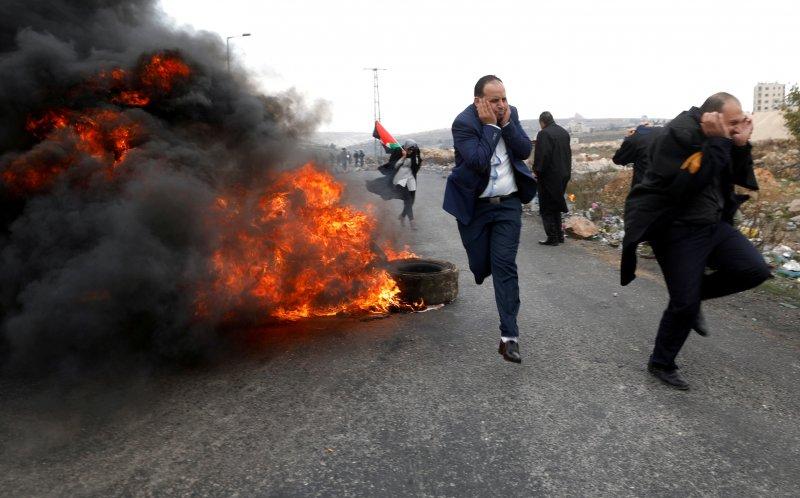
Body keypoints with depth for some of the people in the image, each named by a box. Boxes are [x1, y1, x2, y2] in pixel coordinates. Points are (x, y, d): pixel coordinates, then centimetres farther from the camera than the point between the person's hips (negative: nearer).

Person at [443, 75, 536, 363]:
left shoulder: (510, 114, 3)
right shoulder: (463, 123, -15)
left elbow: (525, 152, -3)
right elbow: (479, 161, -25)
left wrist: (507, 123, -13)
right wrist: (490, 125, -21)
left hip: (508, 204, 2)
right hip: (475, 206, -2)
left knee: (505, 266, -6)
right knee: (481, 266, 7)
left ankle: (509, 337, -6)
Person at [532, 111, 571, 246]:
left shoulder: (543, 134, -15)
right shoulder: (564, 133, 11)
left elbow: (542, 155, -21)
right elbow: (569, 153, 15)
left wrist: (537, 170, -10)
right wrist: (567, 171, 18)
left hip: (549, 177, -8)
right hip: (563, 175, 8)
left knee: (547, 209, 1)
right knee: (556, 205, 19)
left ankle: (552, 237, 2)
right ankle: (559, 235, 23)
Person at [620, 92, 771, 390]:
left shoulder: (717, 138, 6)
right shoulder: (679, 134, -19)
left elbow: (741, 179, 8)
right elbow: (691, 182, -29)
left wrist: (741, 145, -6)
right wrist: (719, 142, -27)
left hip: (714, 224, 8)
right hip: (678, 231, -8)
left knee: (755, 270, -4)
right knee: (684, 303, -3)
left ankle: (694, 291, 19)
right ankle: (660, 365, 18)